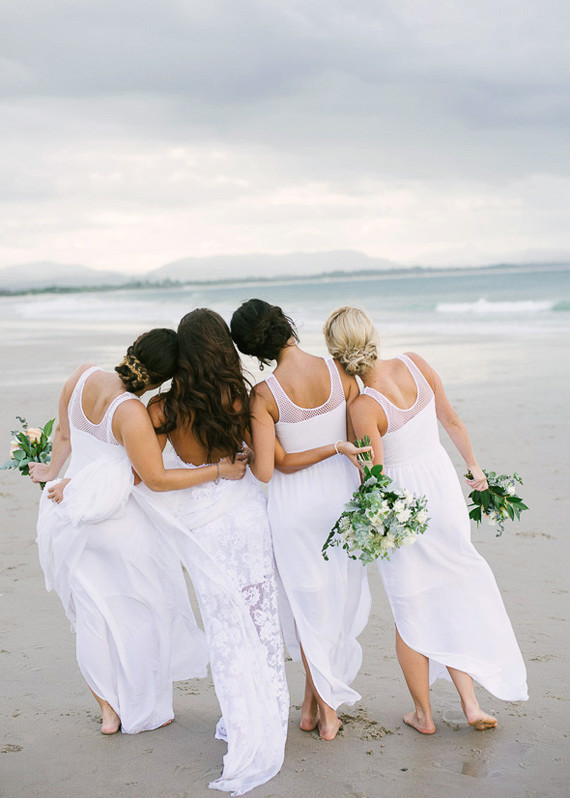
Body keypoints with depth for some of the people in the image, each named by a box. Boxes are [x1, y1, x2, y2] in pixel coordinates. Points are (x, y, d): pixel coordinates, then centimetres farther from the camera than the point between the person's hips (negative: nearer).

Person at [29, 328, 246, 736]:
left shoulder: (83, 377, -8)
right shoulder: (131, 413, -28)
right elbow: (157, 479, -19)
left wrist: (53, 472, 26)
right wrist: (219, 470, -17)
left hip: (64, 515, 7)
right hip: (114, 520, -6)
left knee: (93, 613, 18)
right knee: (144, 609, 15)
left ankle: (108, 709, 28)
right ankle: (145, 709, 27)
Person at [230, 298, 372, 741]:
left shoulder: (263, 396, -18)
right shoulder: (339, 373, -12)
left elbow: (268, 468, -18)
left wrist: (334, 448, -14)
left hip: (295, 506, -2)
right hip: (341, 493, 2)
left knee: (309, 605, 14)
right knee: (340, 596, 17)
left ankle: (323, 709, 25)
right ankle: (317, 699, 28)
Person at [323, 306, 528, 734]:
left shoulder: (364, 405, -24)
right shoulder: (415, 364, -9)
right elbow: (452, 420, 4)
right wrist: (473, 465, 19)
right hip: (442, 482, 5)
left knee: (410, 611, 13)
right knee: (452, 599, 19)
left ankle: (424, 714, 27)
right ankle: (471, 702, 18)